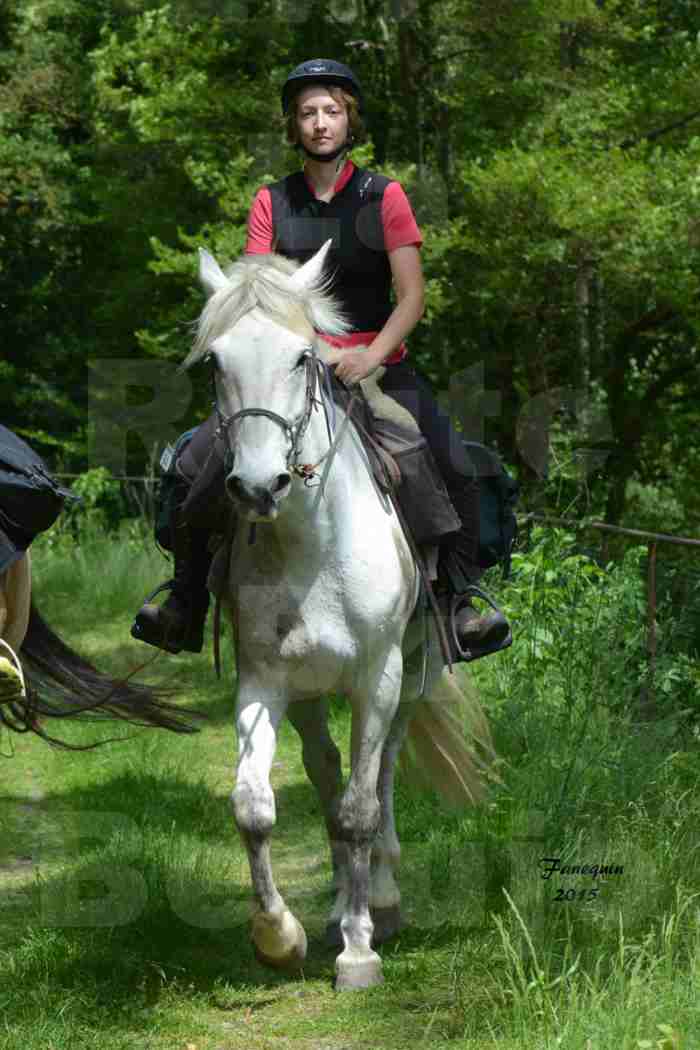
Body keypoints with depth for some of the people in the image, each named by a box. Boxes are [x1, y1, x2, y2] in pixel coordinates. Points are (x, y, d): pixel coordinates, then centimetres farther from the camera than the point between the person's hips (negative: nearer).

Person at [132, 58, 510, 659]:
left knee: (457, 470, -22)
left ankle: (460, 600, -5)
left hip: (379, 366, -2)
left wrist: (370, 357, -21)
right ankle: (186, 610, -3)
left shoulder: (384, 197, 1)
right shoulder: (273, 203, 7)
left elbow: (412, 298, -4)